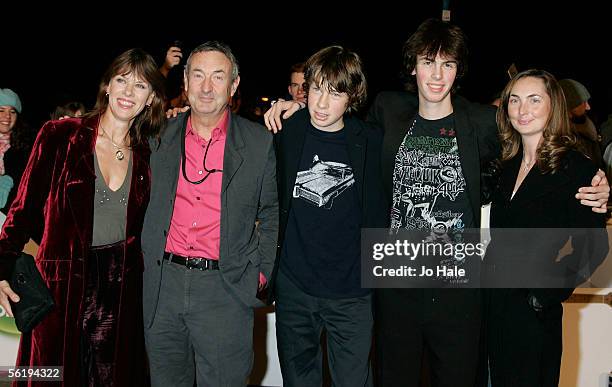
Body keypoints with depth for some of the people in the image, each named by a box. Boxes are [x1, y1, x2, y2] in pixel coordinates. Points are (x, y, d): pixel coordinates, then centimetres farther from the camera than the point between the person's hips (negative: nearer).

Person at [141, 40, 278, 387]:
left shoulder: (260, 143, 0)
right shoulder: (161, 137, 5)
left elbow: (272, 213, 8)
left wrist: (260, 272, 1)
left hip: (225, 291, -2)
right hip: (163, 284, 3)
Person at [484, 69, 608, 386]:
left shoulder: (577, 168, -10)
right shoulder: (508, 165, 8)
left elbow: (591, 249, -12)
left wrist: (545, 298, -14)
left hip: (533, 314, -6)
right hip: (494, 308, 6)